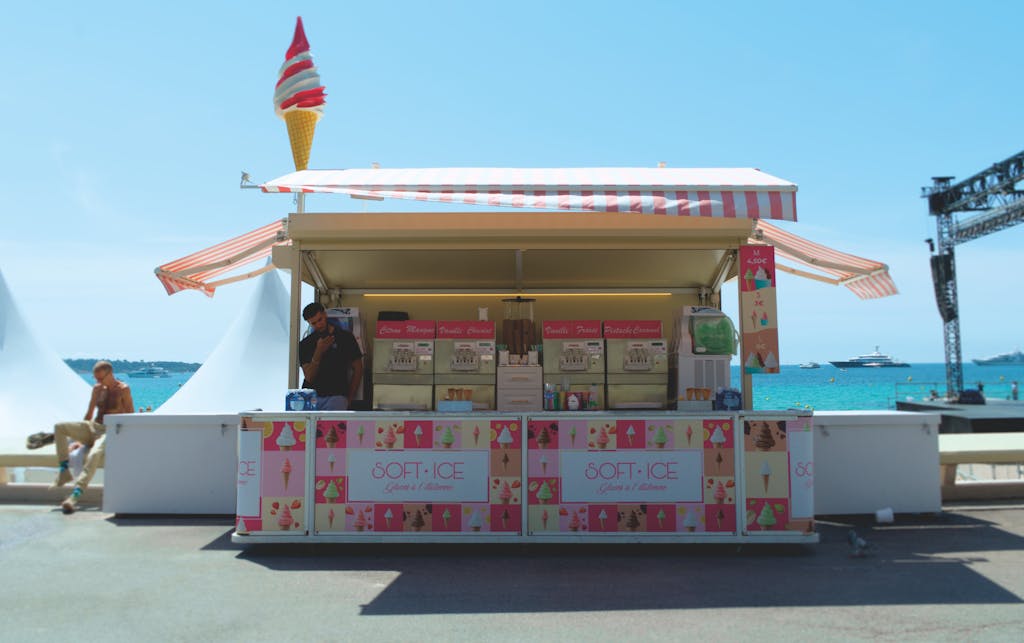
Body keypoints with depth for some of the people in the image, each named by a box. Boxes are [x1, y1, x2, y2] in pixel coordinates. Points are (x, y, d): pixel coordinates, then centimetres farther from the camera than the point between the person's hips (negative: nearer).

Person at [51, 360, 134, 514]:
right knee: (59, 427, -16)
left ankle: (75, 496, -47)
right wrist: (80, 438, 18)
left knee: (94, 454, -38)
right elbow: (89, 414, 21)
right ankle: (65, 472, -20)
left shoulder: (123, 390, -4)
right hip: (93, 428, 7)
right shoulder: (97, 389, 13)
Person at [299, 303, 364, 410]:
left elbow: (357, 370, 9)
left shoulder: (345, 337, 6)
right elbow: (309, 377, 1)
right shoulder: (305, 344, 10)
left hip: (335, 396, -2)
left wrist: (349, 399, 5)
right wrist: (319, 352, -11)